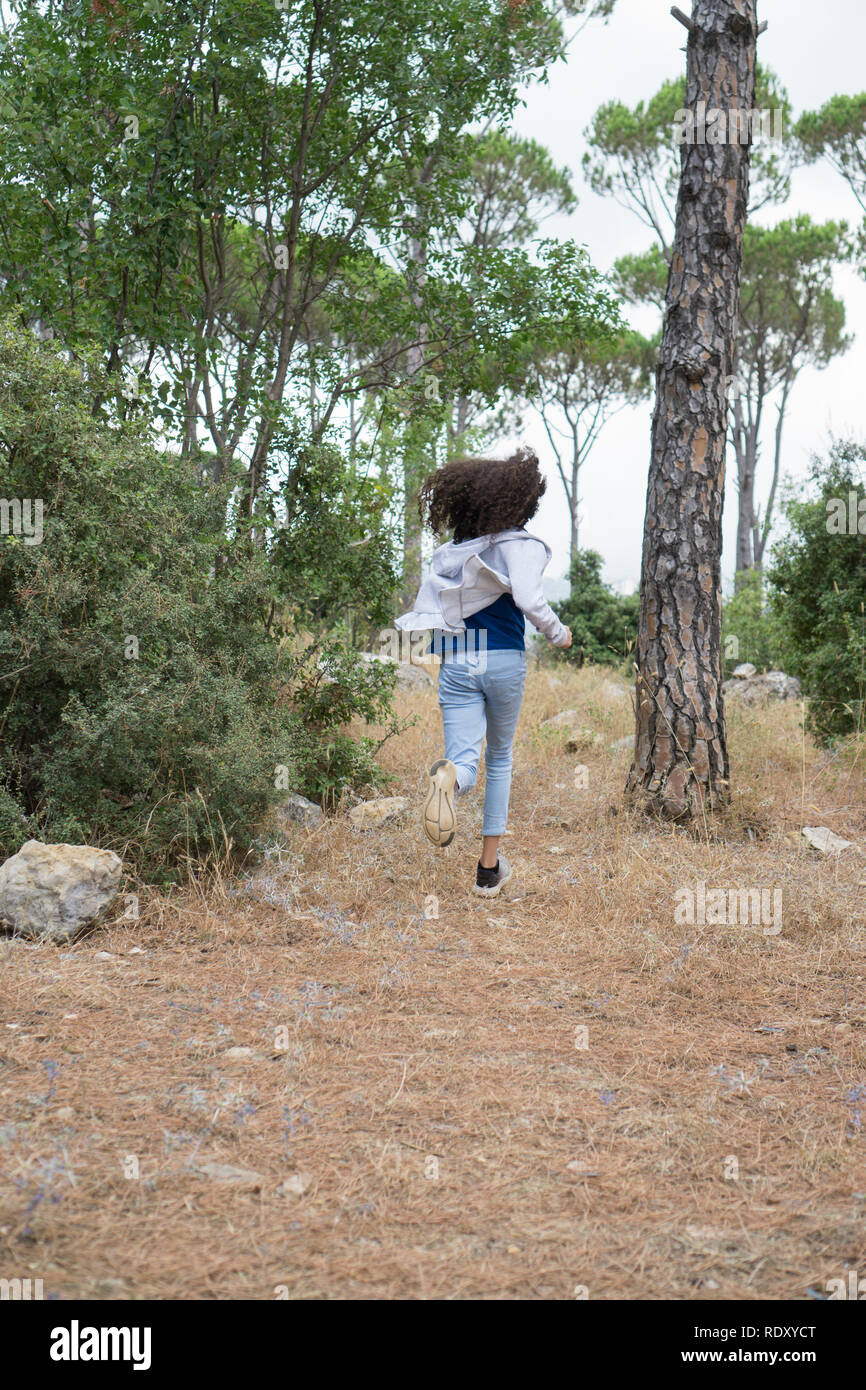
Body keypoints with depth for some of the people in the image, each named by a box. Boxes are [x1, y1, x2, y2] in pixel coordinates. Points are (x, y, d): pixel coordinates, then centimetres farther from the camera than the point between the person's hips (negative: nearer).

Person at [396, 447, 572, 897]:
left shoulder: (449, 552, 9)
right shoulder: (520, 544, -5)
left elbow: (425, 609, 6)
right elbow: (528, 598, -19)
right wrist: (557, 634, -2)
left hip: (455, 665, 2)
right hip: (503, 661, -2)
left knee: (465, 758, -2)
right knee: (500, 758, 17)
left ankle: (450, 776, -43)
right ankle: (489, 867, 17)